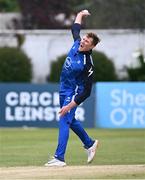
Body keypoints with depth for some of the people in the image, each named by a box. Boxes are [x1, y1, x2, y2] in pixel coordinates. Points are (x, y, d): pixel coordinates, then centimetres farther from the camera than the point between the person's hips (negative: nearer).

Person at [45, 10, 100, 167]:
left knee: (64, 121, -16)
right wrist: (81, 14, 19)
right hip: (63, 89, 9)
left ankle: (59, 158, -21)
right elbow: (75, 28, 17)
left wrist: (70, 105, -29)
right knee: (70, 120, 21)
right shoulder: (77, 43, -8)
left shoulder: (87, 65, -28)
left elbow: (86, 92, -26)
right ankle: (90, 144, 39)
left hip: (73, 92, -9)